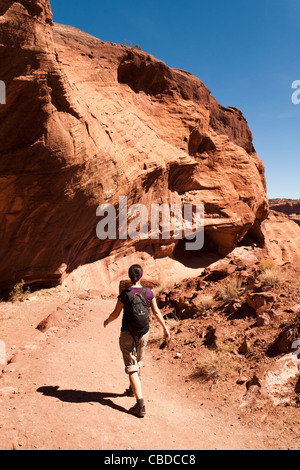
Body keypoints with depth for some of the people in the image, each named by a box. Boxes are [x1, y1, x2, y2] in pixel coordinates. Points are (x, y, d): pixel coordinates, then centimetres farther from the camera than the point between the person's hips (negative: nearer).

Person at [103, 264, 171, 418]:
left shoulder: (124, 294, -16)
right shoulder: (148, 292, -7)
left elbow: (115, 314, -7)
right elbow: (157, 312, -1)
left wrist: (107, 321, 14)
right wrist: (165, 328, 11)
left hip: (127, 333, -4)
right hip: (143, 333, 4)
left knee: (132, 367, 0)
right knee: (138, 361, 26)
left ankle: (140, 404, -7)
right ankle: (133, 389, 47)